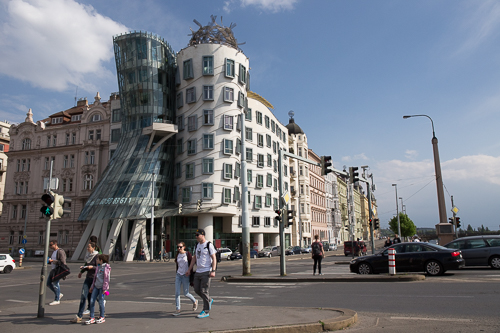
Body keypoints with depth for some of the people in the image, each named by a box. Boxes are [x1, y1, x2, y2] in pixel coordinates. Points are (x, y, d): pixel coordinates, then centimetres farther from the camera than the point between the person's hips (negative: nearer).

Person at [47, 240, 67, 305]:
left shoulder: (60, 251, -14)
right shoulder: (54, 252, 17)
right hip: (53, 270, 10)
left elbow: (62, 262, -20)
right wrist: (49, 261, 6)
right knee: (48, 283, 11)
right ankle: (59, 294, 23)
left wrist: (53, 261, -22)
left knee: (55, 284, -5)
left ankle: (57, 300, 5)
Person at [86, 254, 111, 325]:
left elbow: (106, 278, -13)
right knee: (92, 301, 2)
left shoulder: (106, 267, -10)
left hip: (102, 287, -8)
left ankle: (102, 317, 14)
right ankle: (92, 318, 9)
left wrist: (105, 288, -16)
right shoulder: (98, 267, 15)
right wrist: (92, 286, 20)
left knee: (100, 301, -1)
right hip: (96, 286, 8)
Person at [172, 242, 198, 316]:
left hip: (186, 276, -4)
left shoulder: (188, 254, -8)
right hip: (178, 275, 4)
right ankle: (178, 309, 3)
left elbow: (191, 264, -6)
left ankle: (194, 302, 31)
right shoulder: (177, 255, 6)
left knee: (186, 294, 3)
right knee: (177, 293, -5)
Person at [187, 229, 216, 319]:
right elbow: (194, 258, 20)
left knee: (204, 291, -5)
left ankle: (206, 311, 5)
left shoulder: (209, 245, -9)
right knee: (197, 290, 9)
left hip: (206, 272, -7)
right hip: (198, 272, 7)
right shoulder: (197, 245, 13)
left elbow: (214, 258, -11)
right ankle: (209, 300, 31)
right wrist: (189, 270, 16)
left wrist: (213, 271, -19)